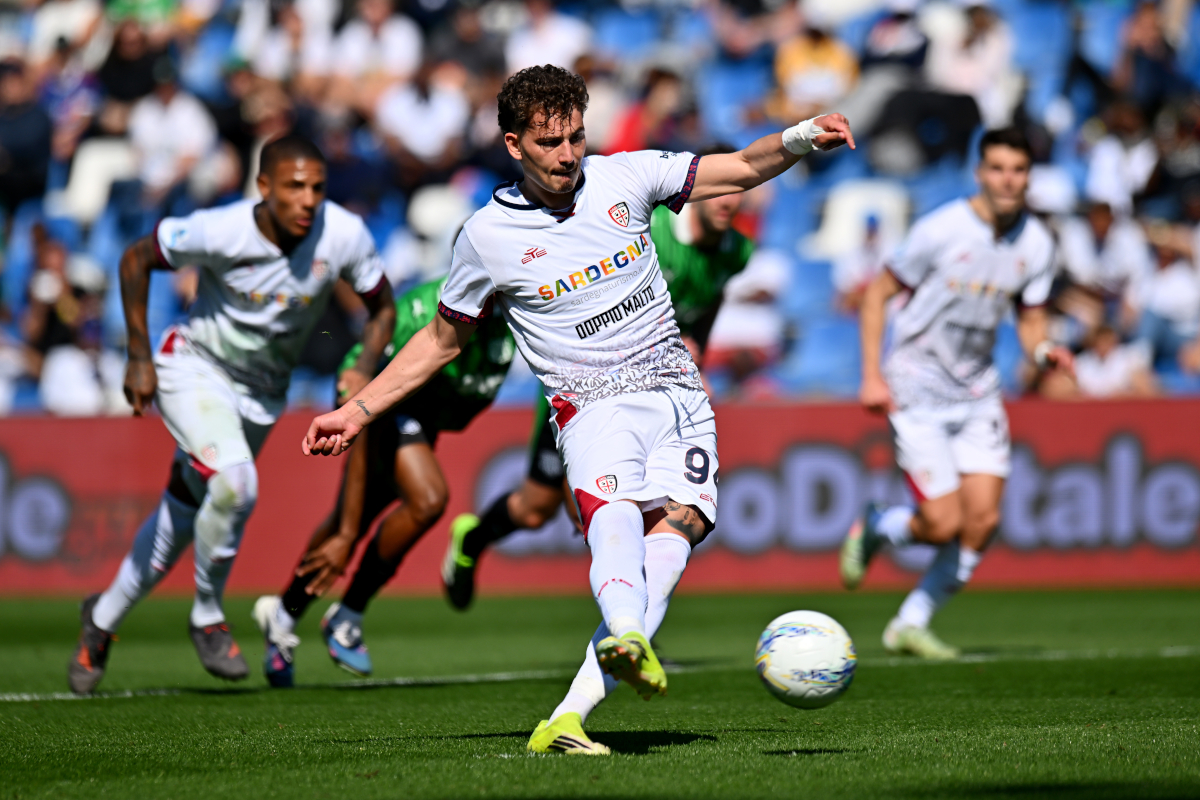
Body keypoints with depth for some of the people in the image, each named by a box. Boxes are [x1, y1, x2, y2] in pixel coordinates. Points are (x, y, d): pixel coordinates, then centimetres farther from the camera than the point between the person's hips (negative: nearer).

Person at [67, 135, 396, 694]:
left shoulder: (344, 236, -18)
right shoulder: (219, 232, -26)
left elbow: (382, 309, -1)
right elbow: (136, 259, -9)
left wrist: (364, 369, -20)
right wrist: (140, 357, -12)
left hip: (261, 394, 4)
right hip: (194, 370, -4)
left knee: (186, 513, 13)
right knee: (234, 483, -28)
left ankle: (104, 617, 35)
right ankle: (208, 617, -4)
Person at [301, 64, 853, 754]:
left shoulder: (625, 178, 6)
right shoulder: (488, 237, 3)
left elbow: (743, 169, 12)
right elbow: (441, 340, 17)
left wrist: (802, 137, -9)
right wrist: (358, 411, 13)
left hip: (679, 394, 2)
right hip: (593, 404, -1)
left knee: (675, 528, -23)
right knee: (615, 511, -34)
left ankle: (569, 718, -32)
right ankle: (628, 640, -63)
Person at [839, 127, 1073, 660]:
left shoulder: (1037, 245, -2)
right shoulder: (941, 230, -16)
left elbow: (1031, 320, 8)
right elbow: (878, 293, -7)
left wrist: (1045, 351, -16)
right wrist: (871, 375, -13)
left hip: (977, 392, 5)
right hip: (916, 391, -5)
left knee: (982, 520, -5)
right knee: (945, 524, -12)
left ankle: (910, 626, 12)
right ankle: (873, 530, 22)